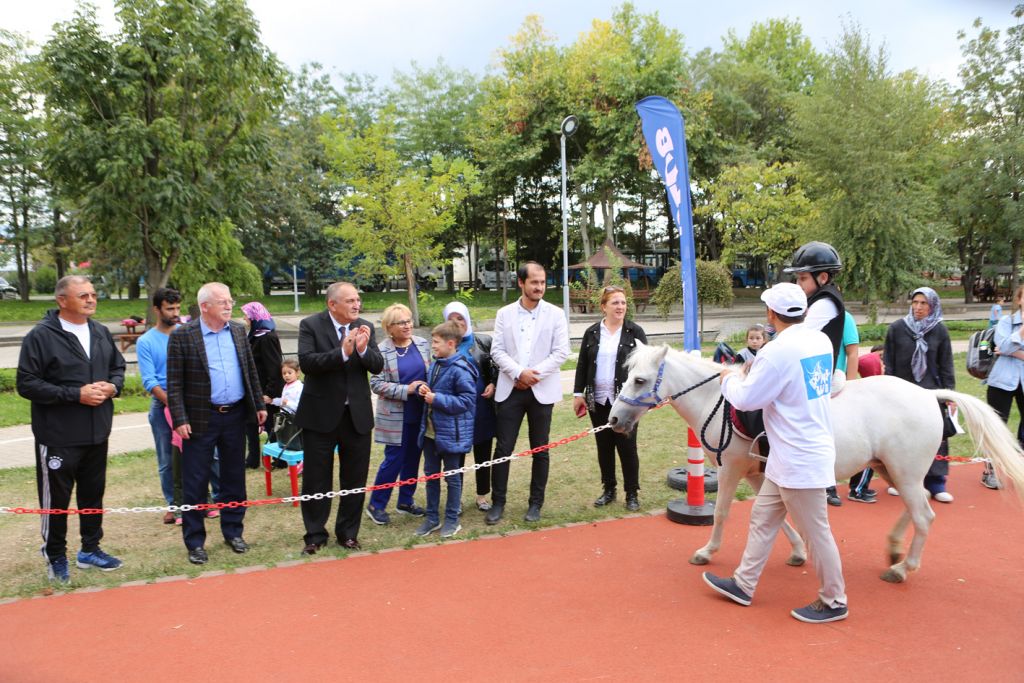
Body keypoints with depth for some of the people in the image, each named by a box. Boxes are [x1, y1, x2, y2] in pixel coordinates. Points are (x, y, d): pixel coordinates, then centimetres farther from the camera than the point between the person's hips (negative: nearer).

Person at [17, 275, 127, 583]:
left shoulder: (101, 333, 6)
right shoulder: (41, 336, -12)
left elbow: (118, 367, 18)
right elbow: (26, 384, -15)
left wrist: (111, 386, -5)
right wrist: (76, 394, -20)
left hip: (97, 433, 6)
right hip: (58, 436, -6)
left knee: (93, 493, 16)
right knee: (56, 499, 5)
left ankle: (90, 550, 32)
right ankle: (55, 557, 24)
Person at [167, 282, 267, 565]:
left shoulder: (238, 331, 7)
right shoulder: (182, 336, -8)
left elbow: (251, 371, 13)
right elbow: (174, 383, -8)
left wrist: (259, 404, 9)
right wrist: (180, 420, -13)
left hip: (235, 416, 4)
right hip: (200, 419, -4)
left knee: (234, 477, 13)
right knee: (195, 483, 4)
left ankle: (233, 532, 28)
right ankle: (195, 542, 16)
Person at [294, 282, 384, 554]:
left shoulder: (365, 328, 3)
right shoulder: (311, 325, -8)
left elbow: (378, 366, -3)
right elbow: (306, 362, -20)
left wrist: (363, 349, -22)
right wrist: (342, 353, -30)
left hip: (357, 414, 3)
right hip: (321, 414, -3)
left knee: (355, 479, 11)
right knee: (316, 479, 8)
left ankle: (348, 533, 27)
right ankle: (315, 534, 23)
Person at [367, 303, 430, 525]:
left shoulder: (423, 344, 3)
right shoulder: (382, 351, -11)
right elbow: (376, 384, -13)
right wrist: (407, 390, -18)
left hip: (419, 413, 5)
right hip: (396, 416, -5)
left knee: (413, 458, 13)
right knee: (393, 459, -1)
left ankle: (406, 501, 28)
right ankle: (376, 505, 14)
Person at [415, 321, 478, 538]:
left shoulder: (460, 370, -19)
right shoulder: (435, 365, 5)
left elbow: (466, 400, -21)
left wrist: (437, 399, -22)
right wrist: (424, 390, -3)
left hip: (451, 433, -8)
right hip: (430, 430, 8)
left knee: (452, 477, 8)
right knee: (431, 474, 15)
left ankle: (452, 520, 21)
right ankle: (432, 518, 28)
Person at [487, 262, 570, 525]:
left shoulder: (555, 314, 1)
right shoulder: (504, 313, 4)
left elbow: (561, 352, -5)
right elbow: (497, 351, 0)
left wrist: (534, 374, -13)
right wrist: (519, 373, -15)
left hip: (542, 390, 0)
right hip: (510, 390, 1)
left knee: (540, 450, 7)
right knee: (503, 448, 1)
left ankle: (536, 504, 20)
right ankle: (498, 503, 14)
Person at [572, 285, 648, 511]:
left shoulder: (635, 332, -1)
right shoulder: (592, 333, 6)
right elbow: (582, 364, 9)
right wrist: (578, 393, 4)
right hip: (598, 400, 3)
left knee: (627, 446, 2)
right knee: (604, 446, 11)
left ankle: (632, 493, 15)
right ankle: (608, 490, 24)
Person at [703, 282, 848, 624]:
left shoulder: (778, 352, -23)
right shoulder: (821, 340, 4)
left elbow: (746, 399, -15)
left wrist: (730, 380, 5)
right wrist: (756, 371, 14)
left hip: (800, 459, -10)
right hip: (790, 456, 10)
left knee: (815, 531, 6)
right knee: (763, 517, 18)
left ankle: (834, 601, 22)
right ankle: (743, 584, 29)